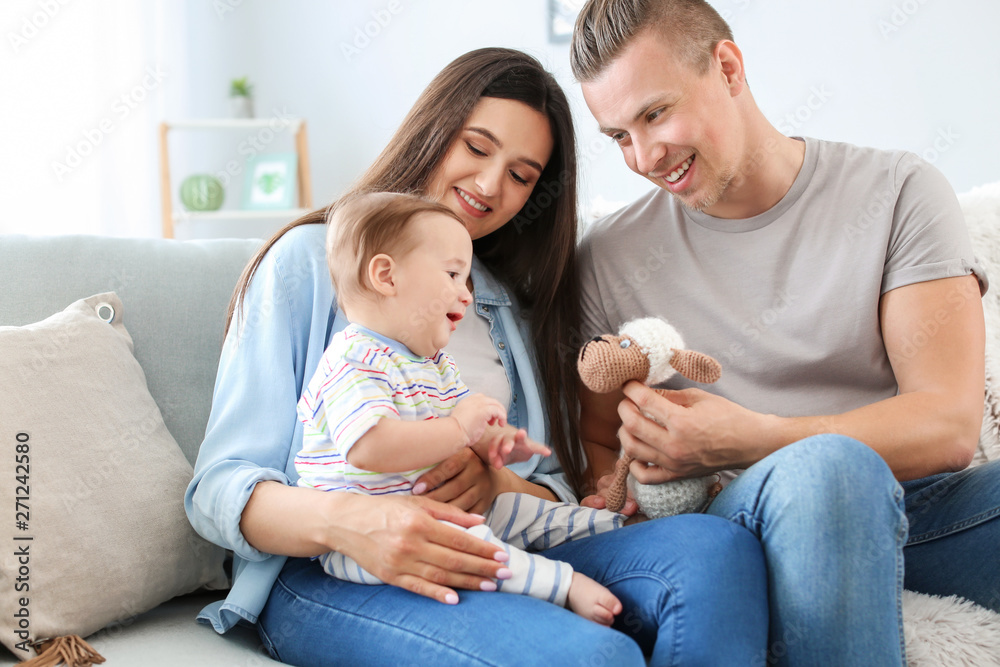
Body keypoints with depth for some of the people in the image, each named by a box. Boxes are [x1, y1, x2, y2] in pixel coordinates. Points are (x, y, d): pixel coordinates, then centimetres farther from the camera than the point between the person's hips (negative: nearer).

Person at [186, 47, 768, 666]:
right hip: (329, 579, -5)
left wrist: (498, 486, -10)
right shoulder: (312, 260, 6)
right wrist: (345, 520, -25)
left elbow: (558, 494, 15)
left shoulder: (517, 308, 23)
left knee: (715, 545, -23)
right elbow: (219, 488, -3)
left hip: (487, 566, 6)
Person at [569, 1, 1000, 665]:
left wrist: (744, 440, -20)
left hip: (926, 507, 0)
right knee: (825, 466, -35)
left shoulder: (898, 191, 2)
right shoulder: (609, 258, 6)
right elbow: (597, 443, 13)